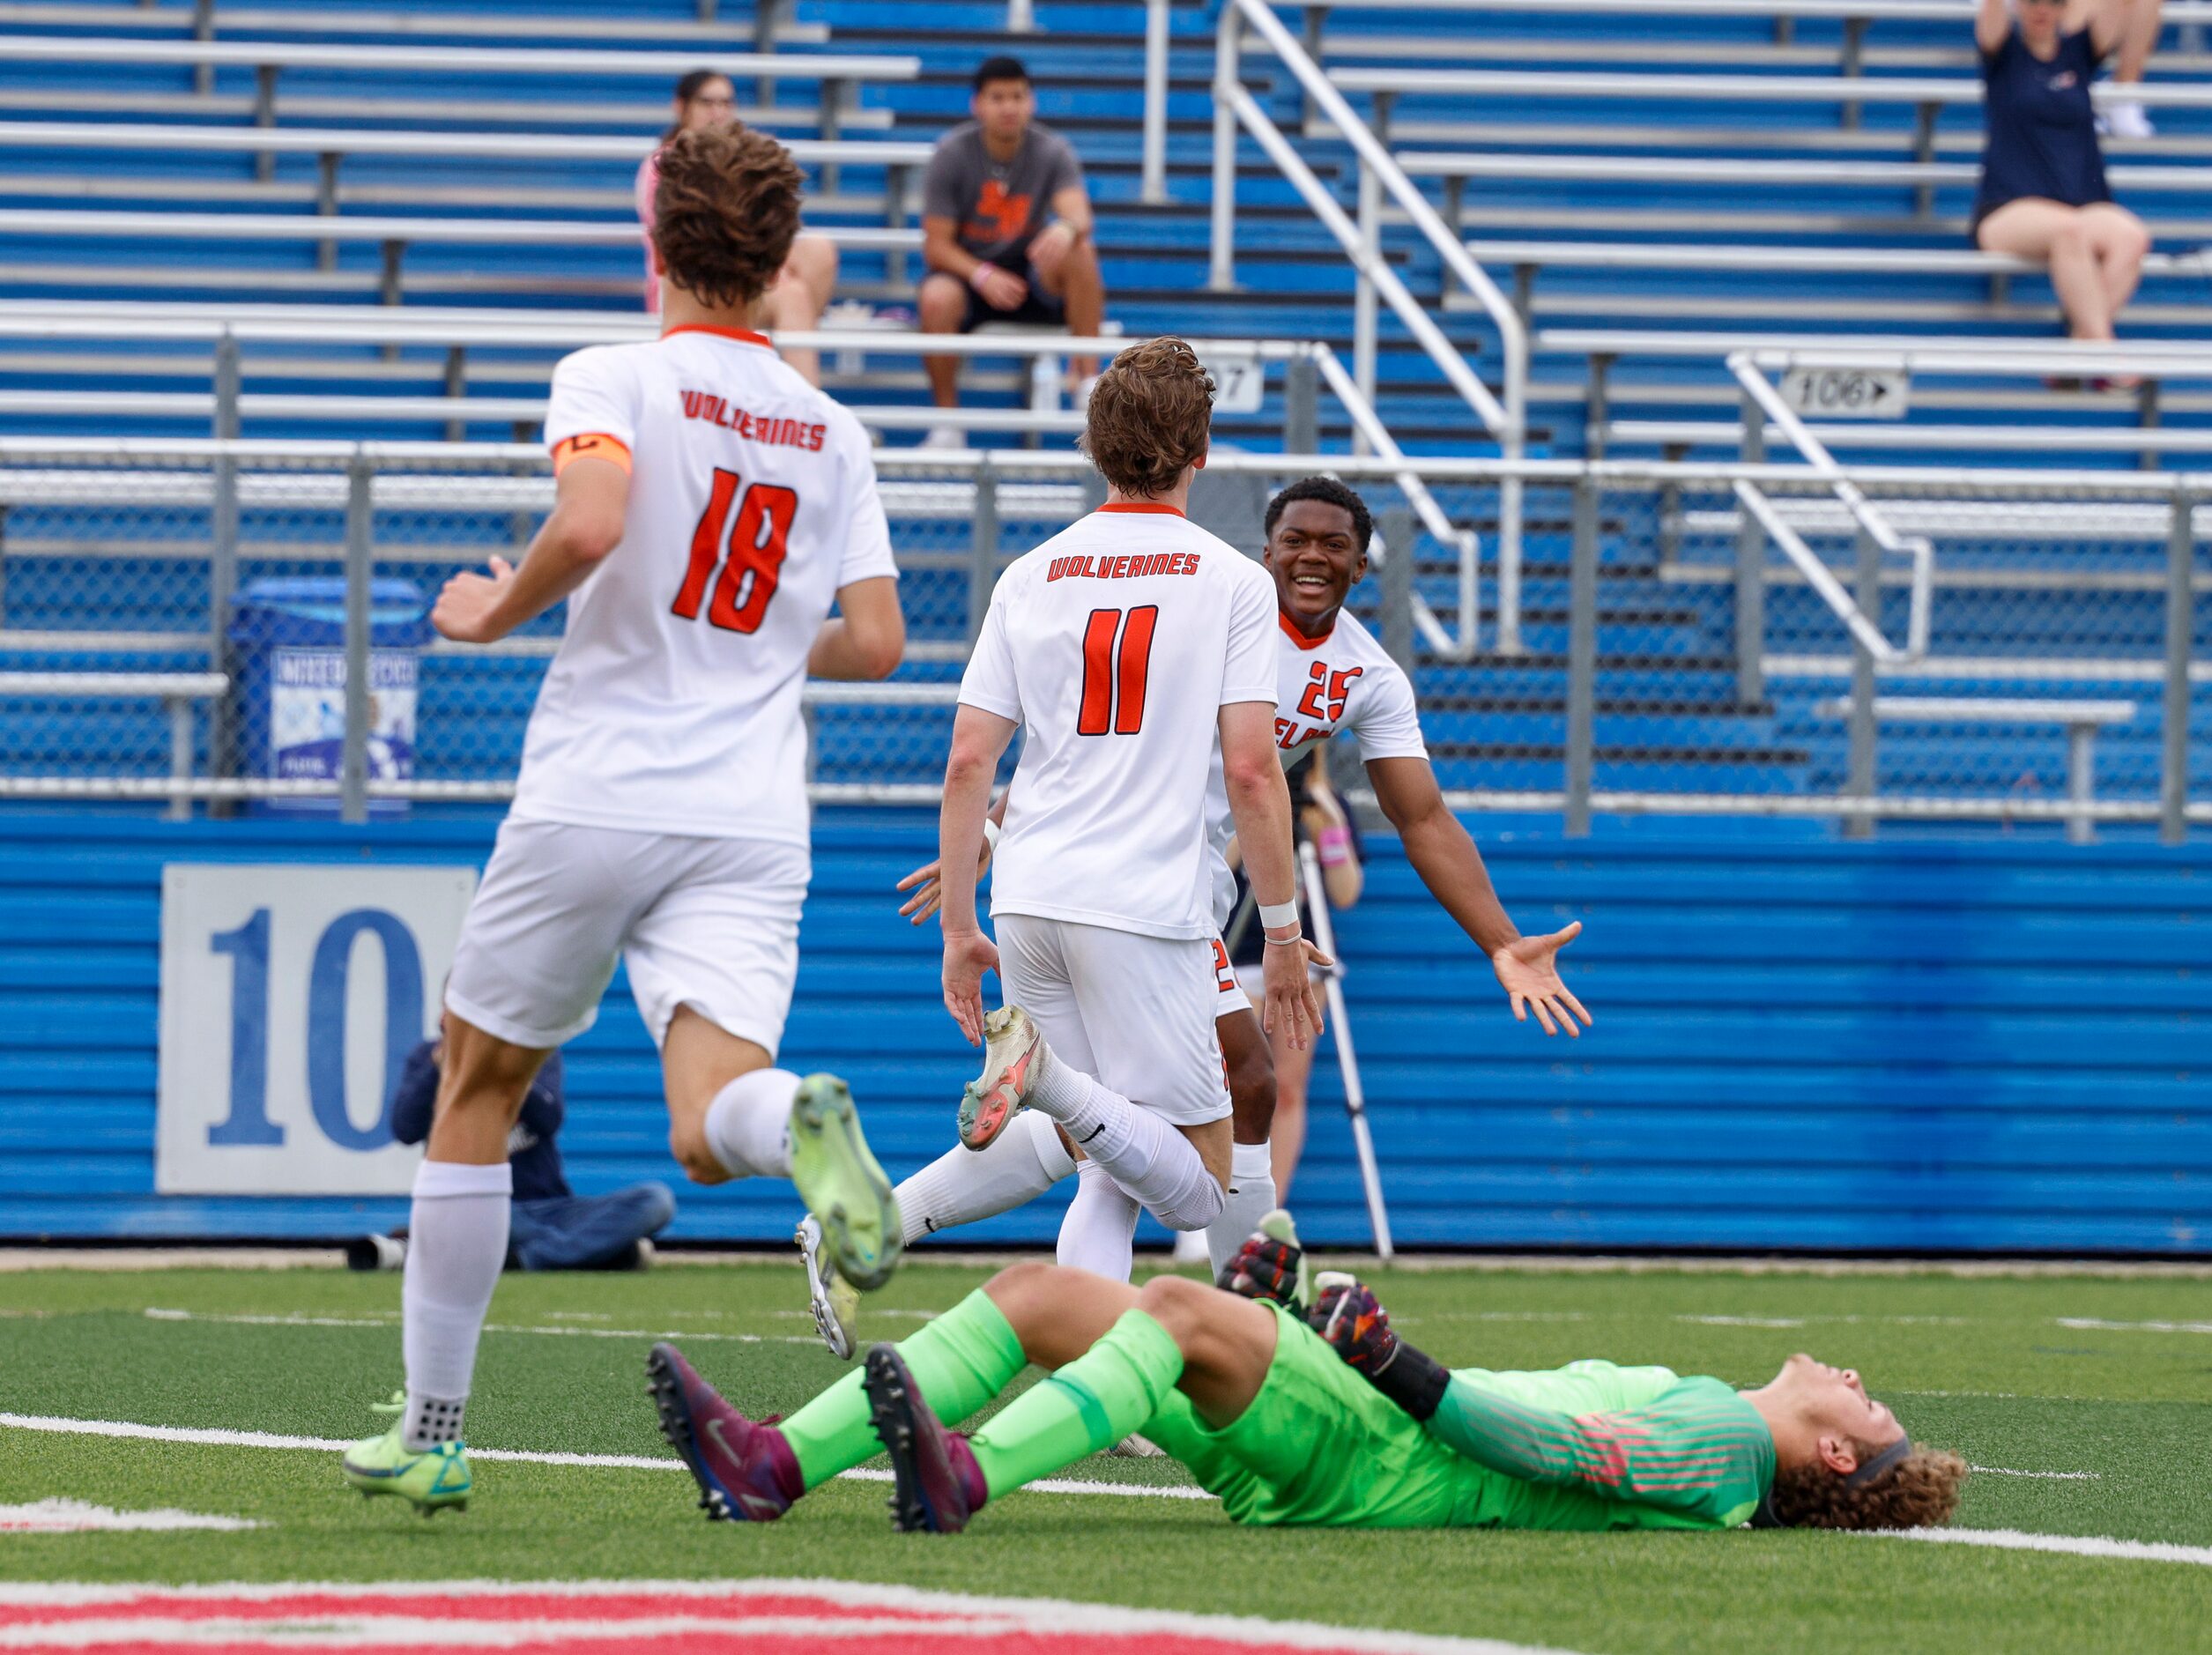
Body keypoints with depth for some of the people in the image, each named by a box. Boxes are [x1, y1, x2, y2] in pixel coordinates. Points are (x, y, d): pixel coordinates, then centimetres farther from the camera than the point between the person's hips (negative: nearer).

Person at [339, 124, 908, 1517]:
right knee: (707, 1126, -9)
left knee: (480, 1084, 15)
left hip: (595, 799, -3)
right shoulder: (832, 433, 13)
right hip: (750, 824, 3)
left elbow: (591, 524, -22)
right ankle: (797, 1122, -47)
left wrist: (495, 612, -3)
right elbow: (876, 641, 10)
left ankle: (432, 1427, 18)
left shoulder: (613, 379, -2)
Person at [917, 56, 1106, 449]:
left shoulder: (1053, 151, -7)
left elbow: (1080, 215, -24)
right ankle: (946, 423, -22)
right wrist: (982, 276, -30)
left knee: (1079, 252, -31)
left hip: (1032, 275, 1)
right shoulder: (952, 154, -9)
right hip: (966, 270, -1)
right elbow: (937, 245, -10)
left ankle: (1088, 377, -26)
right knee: (937, 298, -36)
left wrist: (1069, 229, -51)